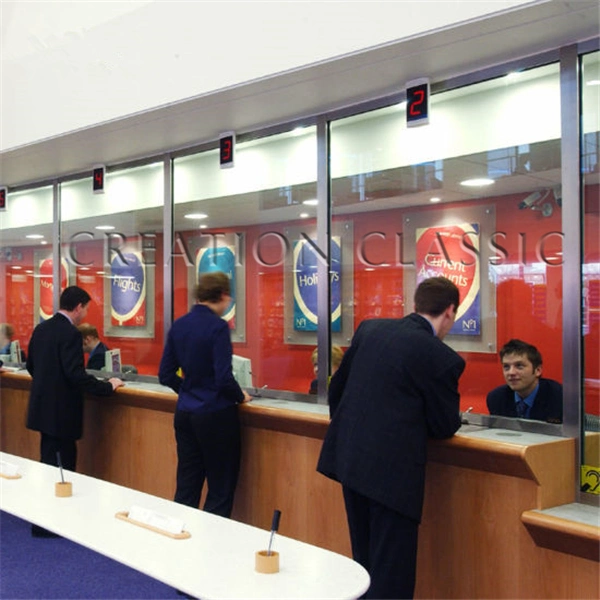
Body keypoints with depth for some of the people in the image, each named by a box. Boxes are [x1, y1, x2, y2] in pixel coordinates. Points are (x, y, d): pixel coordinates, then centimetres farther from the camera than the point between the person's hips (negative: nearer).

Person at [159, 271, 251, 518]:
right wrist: (240, 396, -1)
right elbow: (224, 379, -20)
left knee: (186, 487, 13)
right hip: (215, 415, -6)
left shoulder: (178, 326, 5)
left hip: (184, 413, 7)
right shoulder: (217, 327, -15)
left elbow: (166, 375, 9)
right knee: (220, 489, 6)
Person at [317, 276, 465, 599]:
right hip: (392, 470, -7)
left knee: (364, 562, 21)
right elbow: (445, 427, -2)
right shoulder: (442, 358, -12)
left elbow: (337, 387, 14)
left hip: (348, 457, 7)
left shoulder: (369, 328, 6)